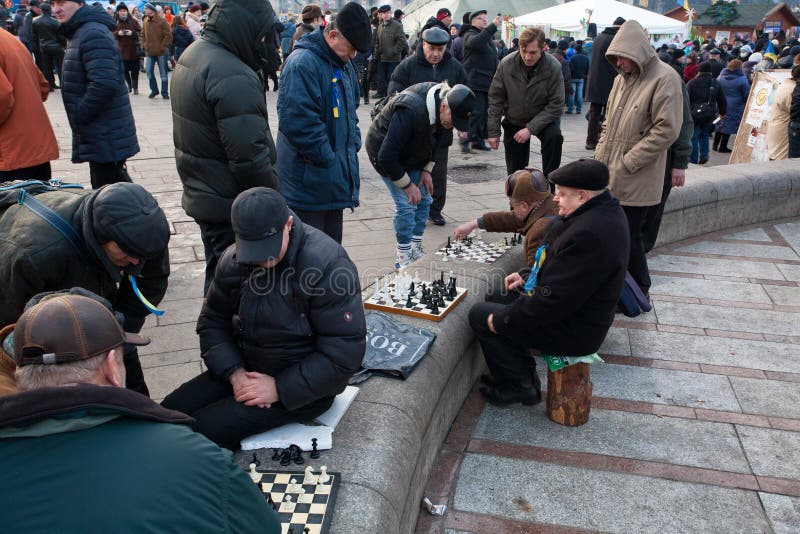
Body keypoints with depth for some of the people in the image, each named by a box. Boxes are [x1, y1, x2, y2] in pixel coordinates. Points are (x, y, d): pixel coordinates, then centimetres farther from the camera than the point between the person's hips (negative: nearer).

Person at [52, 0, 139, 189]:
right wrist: (81, 114, 14)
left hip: (106, 138, -10)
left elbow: (104, 83, -28)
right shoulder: (78, 32, 16)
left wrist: (79, 115, -17)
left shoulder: (93, 34, -17)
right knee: (117, 182, 20)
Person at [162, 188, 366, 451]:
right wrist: (234, 373, -11)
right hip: (244, 367, 7)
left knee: (203, 429, -19)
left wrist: (279, 388, -21)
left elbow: (344, 355, -23)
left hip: (303, 386, -6)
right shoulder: (234, 259, -3)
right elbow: (212, 321, 6)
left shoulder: (328, 264, -23)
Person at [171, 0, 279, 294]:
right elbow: (250, 157, -26)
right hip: (232, 205, -10)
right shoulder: (234, 77, -24)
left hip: (201, 194, 10)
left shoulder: (192, 55, 9)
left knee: (217, 276, 23)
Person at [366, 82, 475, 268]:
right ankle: (404, 258, -1)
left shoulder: (441, 112, -13)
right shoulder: (411, 111, -37)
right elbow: (386, 156, -34)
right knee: (406, 204, -13)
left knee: (424, 200, 4)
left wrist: (427, 170, -4)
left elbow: (435, 141, 7)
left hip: (412, 154, 8)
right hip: (385, 152, -8)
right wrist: (407, 185, -25)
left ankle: (416, 249, 17)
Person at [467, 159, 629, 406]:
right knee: (500, 298, 22)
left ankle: (521, 385, 11)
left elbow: (554, 300, -29)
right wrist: (529, 279, 7)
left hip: (572, 333, -10)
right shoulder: (604, 211, 2)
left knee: (480, 315, -2)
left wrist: (501, 320, -18)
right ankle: (520, 371, 25)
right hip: (582, 313, 10)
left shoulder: (589, 233, -32)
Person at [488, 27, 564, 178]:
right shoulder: (506, 64, -18)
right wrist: (493, 131, -11)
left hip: (544, 118, -2)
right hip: (513, 121, 2)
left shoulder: (554, 67, -22)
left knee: (554, 136, -32)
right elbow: (495, 99, -9)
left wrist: (531, 128, -30)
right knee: (515, 172, 3)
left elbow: (556, 105, -21)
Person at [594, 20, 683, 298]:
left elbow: (667, 130, -16)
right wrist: (601, 156, 9)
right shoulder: (622, 78, 12)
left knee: (629, 236, -1)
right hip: (609, 174, 7)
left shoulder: (664, 78, -11)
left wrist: (627, 163, -16)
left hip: (636, 181, -7)